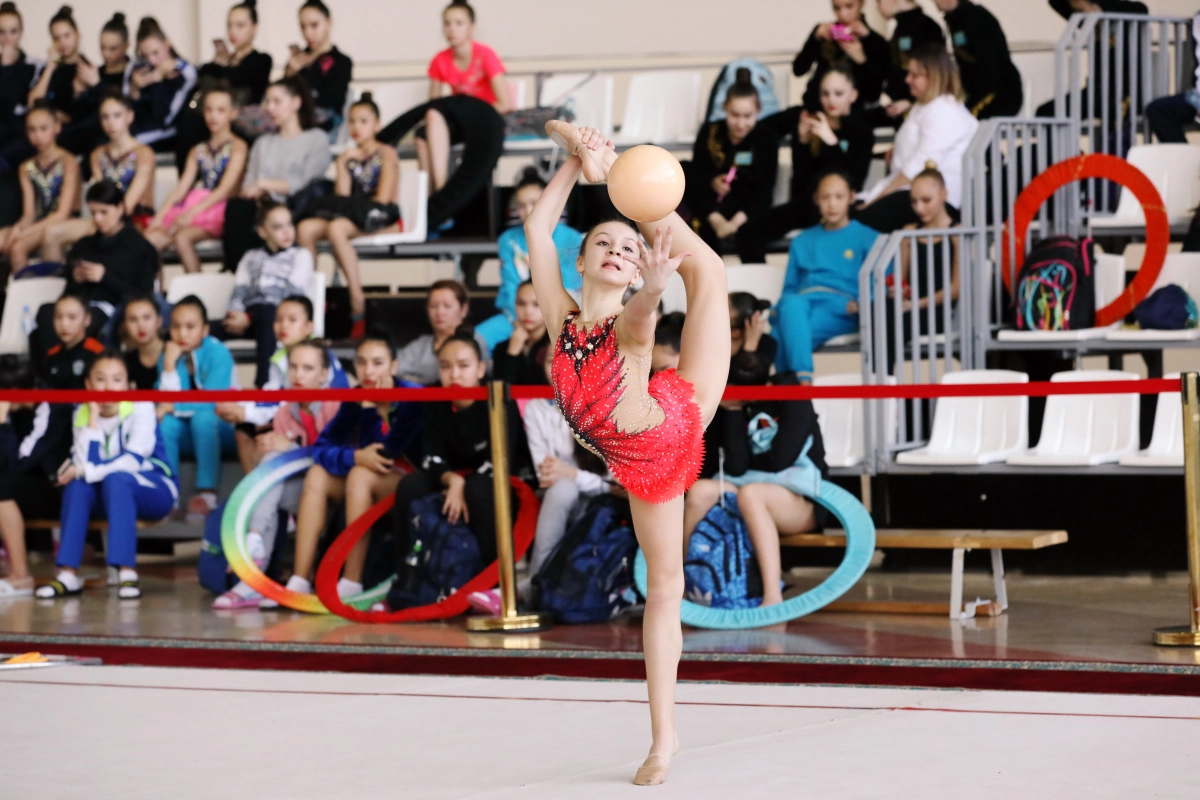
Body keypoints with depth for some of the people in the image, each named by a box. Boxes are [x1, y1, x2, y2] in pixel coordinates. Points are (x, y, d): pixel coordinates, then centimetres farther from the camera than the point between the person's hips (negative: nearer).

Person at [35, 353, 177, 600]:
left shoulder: (141, 407, -14)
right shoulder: (84, 413, -3)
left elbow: (133, 461, -24)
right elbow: (86, 462, -18)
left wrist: (86, 471, -28)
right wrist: (94, 416, -19)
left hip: (155, 490, -4)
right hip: (112, 495, 4)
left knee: (116, 479, -34)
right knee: (77, 484, -25)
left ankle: (127, 572, -42)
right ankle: (68, 574, -26)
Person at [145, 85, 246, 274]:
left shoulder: (237, 147, 3)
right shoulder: (198, 151, 22)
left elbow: (226, 189, -8)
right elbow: (182, 187, 13)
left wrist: (192, 213, -18)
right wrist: (161, 214, -4)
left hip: (219, 210, -6)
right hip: (192, 206, 6)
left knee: (182, 237, -34)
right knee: (152, 238, -22)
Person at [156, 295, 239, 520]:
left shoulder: (217, 352, -15)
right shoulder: (169, 355, -3)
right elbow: (168, 400, -12)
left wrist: (173, 407, -22)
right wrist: (169, 365, -23)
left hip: (224, 429, -4)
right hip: (189, 434, 4)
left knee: (203, 417, -35)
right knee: (165, 423, -25)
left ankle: (207, 494, -38)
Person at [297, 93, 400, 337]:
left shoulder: (386, 155, 3)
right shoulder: (346, 159, 17)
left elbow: (383, 197, -7)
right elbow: (342, 197, 7)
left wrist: (351, 206, -7)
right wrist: (344, 164, -4)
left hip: (381, 217, -5)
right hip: (349, 217, 6)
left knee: (336, 228, -37)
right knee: (306, 228, -23)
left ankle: (357, 302, -35)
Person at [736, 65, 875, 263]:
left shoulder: (862, 133, 1)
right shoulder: (807, 120, 7)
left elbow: (851, 184, -12)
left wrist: (831, 142, -18)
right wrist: (803, 141, -10)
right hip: (805, 203, 3)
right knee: (748, 232, -18)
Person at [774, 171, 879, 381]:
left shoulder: (868, 239, 17)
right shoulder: (802, 241, 30)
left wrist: (858, 305, -14)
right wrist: (778, 308, 3)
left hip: (842, 314, -4)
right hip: (803, 302, 4)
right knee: (791, 304, -38)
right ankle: (803, 381, -47)